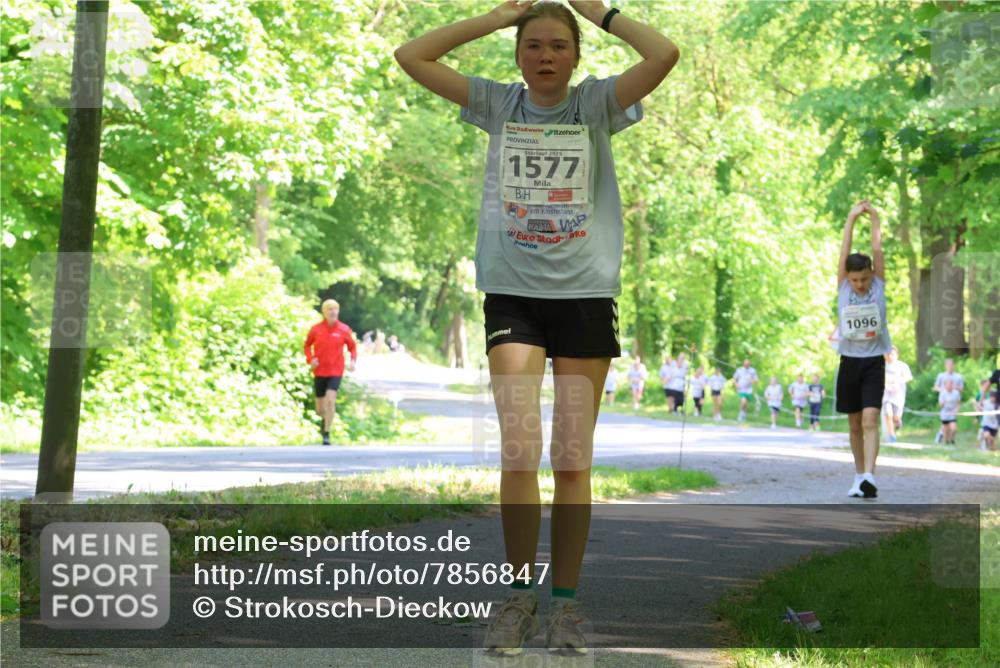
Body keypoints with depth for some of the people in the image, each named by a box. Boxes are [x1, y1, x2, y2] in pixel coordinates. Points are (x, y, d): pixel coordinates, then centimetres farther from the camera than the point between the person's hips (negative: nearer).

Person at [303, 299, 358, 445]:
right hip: (319, 372, 2)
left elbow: (352, 347, 10)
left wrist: (353, 360, -9)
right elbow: (307, 345, 13)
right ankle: (326, 419, 46)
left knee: (330, 400, -21)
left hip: (335, 372, -2)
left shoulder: (344, 330, -2)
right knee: (320, 409, 8)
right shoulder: (315, 329, 0)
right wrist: (310, 359, -6)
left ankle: (326, 434, -12)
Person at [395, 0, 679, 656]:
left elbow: (665, 54, -13)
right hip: (513, 293, 0)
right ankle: (520, 597, -1)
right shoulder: (498, 105, 7)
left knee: (574, 460, 2)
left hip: (586, 294, 0)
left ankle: (566, 601, 11)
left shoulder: (596, 104, 2)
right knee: (519, 451, -11)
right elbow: (411, 56, 1)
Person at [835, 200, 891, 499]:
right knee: (854, 424, 9)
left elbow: (877, 252, -4)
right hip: (849, 362, 2)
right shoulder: (843, 288, 2)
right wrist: (852, 218, -6)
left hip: (874, 363, -2)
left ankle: (869, 477, -26)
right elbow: (845, 253, -4)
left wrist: (874, 218, 1)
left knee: (870, 421, -15)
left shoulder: (878, 287, 0)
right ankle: (859, 476, 20)